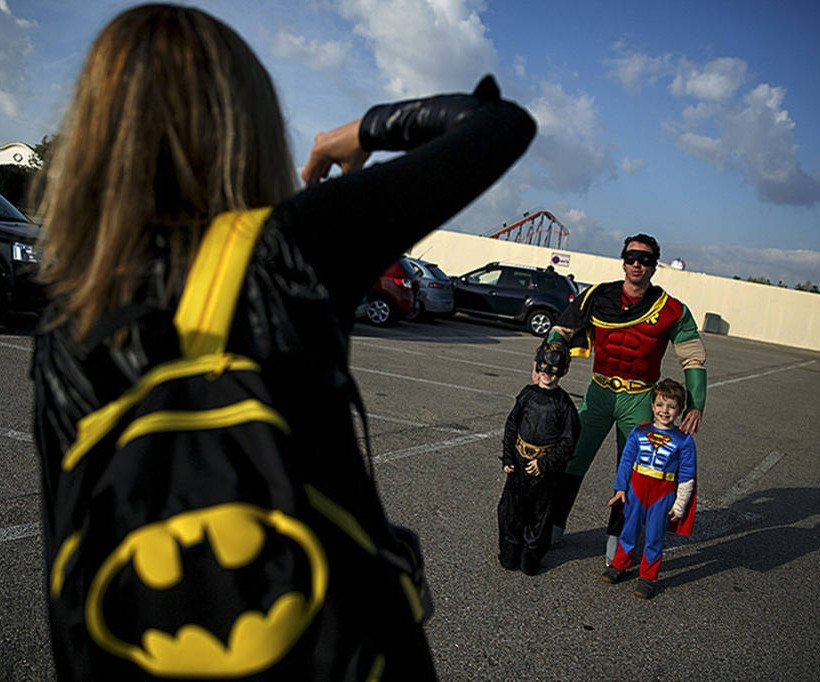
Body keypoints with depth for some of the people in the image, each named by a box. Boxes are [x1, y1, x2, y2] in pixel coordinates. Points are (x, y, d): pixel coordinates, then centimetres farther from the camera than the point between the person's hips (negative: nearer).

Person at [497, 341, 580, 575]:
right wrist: (508, 457, 0)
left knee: (540, 511, 8)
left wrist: (545, 464, -12)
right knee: (511, 506, 6)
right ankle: (510, 550, 24)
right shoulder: (527, 393, 1)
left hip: (546, 467, -2)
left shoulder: (564, 403, -7)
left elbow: (568, 440, -7)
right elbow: (511, 425, 6)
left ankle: (532, 555, 25)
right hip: (520, 461, 3)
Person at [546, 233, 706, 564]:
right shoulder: (598, 296, -4)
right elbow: (561, 331, 5)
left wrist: (696, 406, -14)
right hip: (599, 391, 1)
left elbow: (694, 359, -2)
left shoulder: (672, 311, -7)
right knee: (573, 460, 1)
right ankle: (554, 525, 19)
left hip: (639, 400, -1)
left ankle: (616, 536, 26)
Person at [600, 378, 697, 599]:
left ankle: (648, 577, 21)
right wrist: (620, 488, 2)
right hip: (636, 490, 2)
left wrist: (680, 504, -1)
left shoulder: (684, 440, -6)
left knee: (654, 537, 7)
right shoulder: (639, 432, -1)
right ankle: (619, 565, 31)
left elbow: (687, 475, -1)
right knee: (629, 529, 13)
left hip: (663, 496, -2)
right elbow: (626, 461, 5)